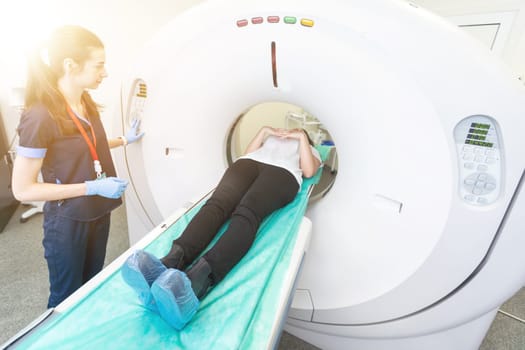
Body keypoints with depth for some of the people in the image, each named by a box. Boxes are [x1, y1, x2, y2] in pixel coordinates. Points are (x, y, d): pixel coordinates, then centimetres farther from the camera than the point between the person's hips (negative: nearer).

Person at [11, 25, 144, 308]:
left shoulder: (86, 103, 0)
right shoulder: (41, 117, -23)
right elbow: (23, 190, -20)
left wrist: (124, 140, 9)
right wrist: (92, 187, -25)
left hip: (98, 213, 7)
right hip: (67, 222, -7)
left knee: (92, 286, 26)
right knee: (67, 297, 16)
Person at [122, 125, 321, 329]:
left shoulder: (311, 149, 38)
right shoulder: (271, 138, 45)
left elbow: (308, 171, 13)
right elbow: (247, 153, 26)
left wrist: (302, 136, 17)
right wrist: (264, 131, 26)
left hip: (283, 173, -3)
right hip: (248, 163, 3)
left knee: (246, 214, -36)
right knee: (217, 204, -30)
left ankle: (198, 277, -60)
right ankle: (170, 263, -52)